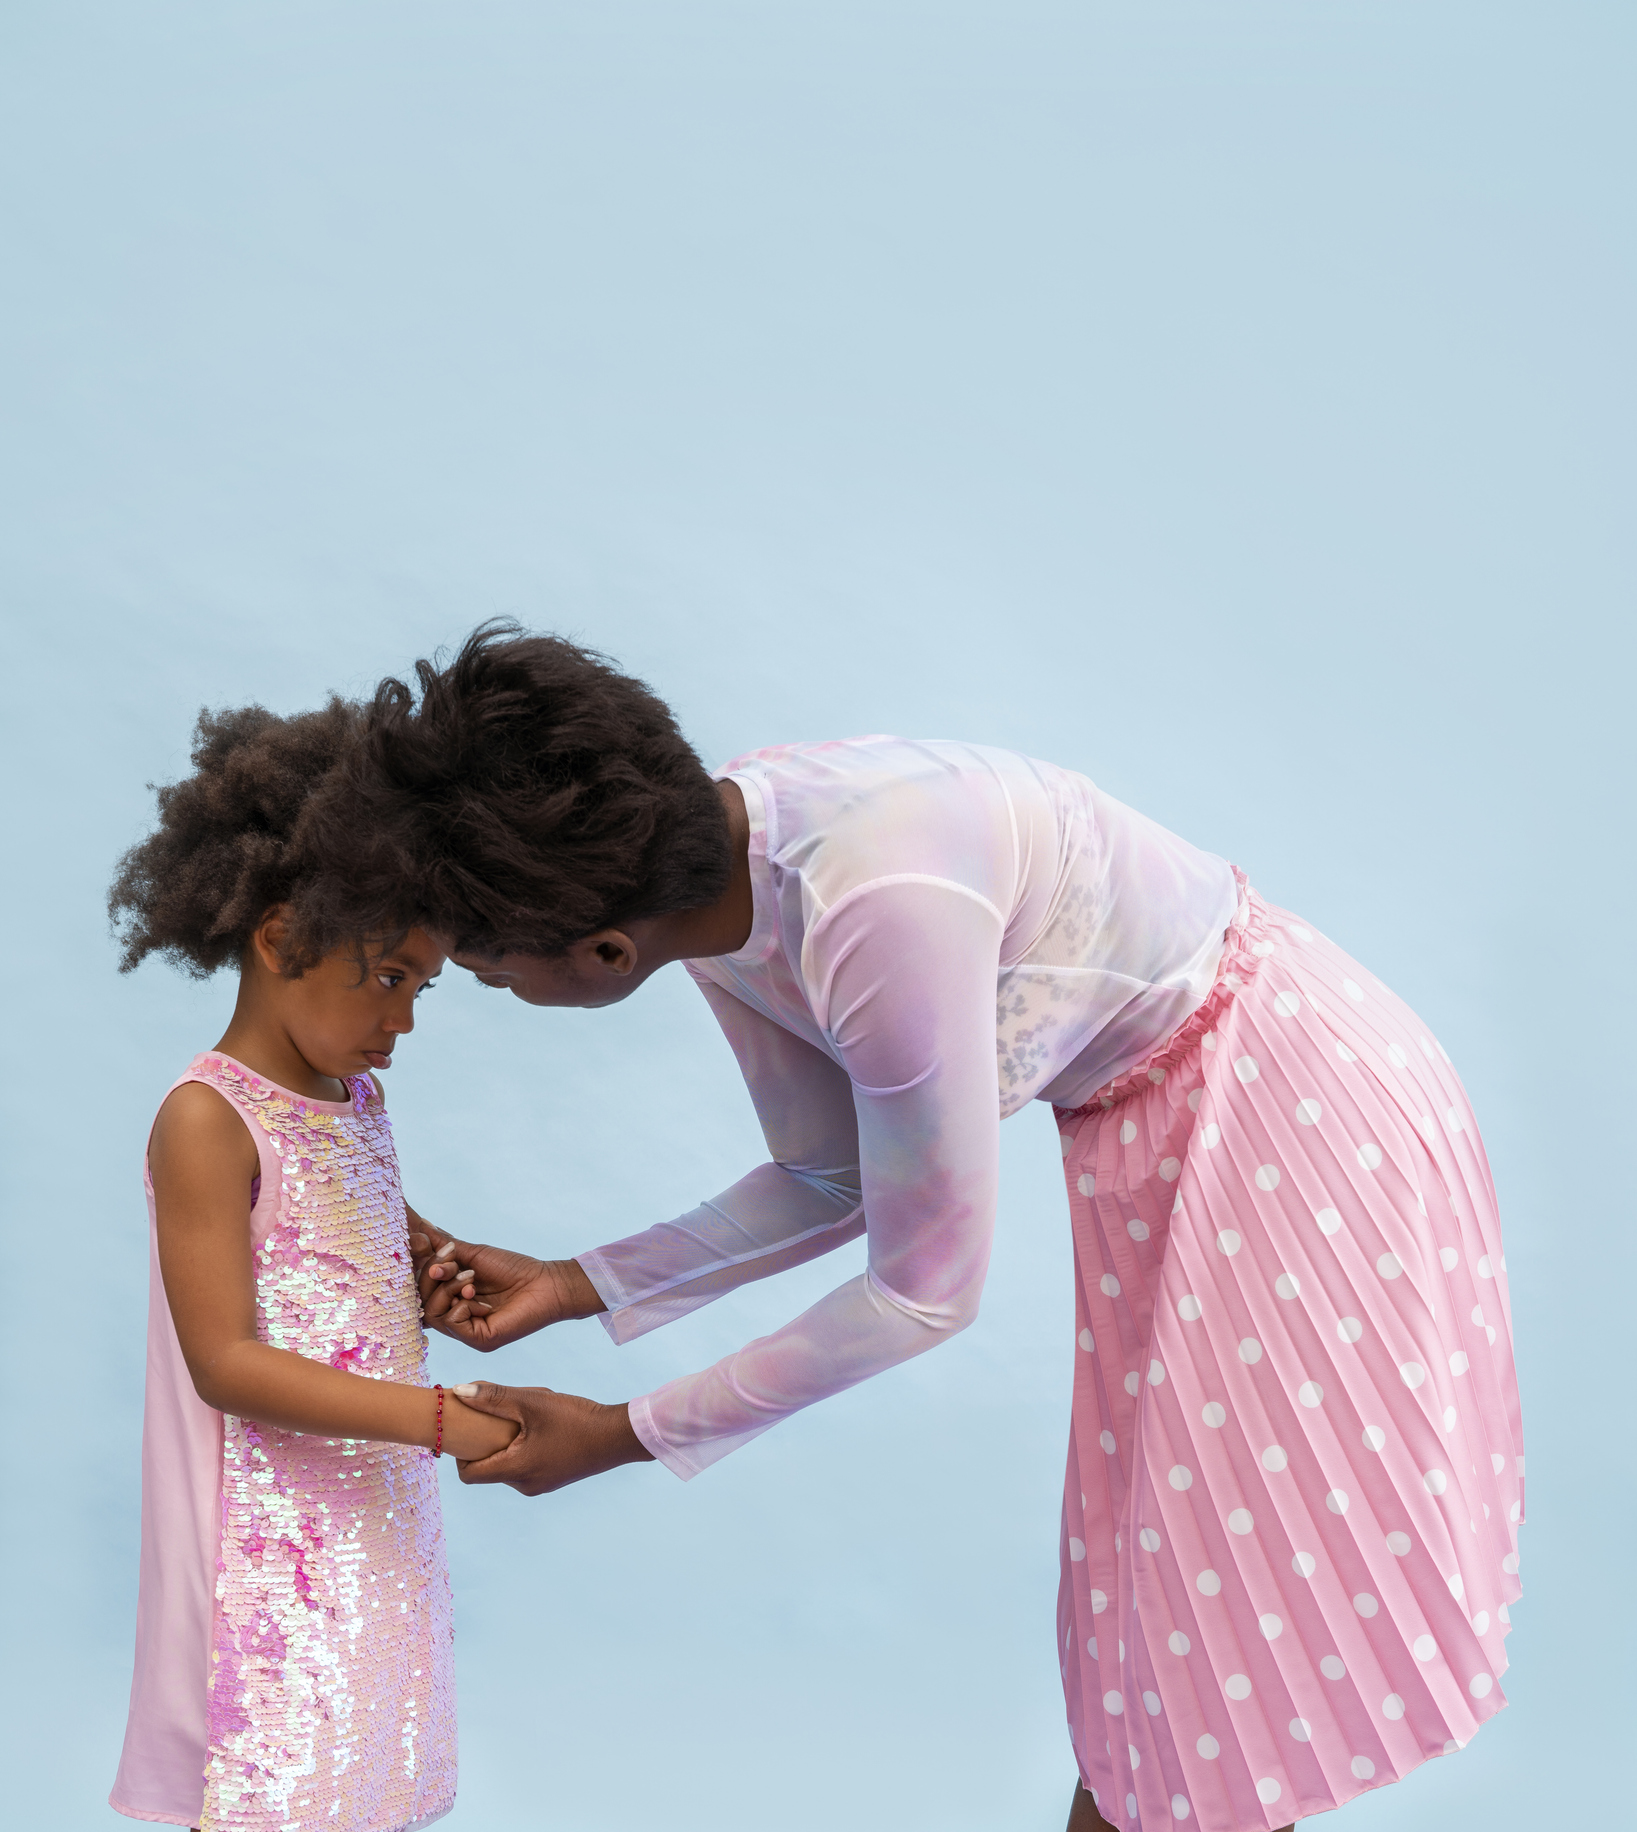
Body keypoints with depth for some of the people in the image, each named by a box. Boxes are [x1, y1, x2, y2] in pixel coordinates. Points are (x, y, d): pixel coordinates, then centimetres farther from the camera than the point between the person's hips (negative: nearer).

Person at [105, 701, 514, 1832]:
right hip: (274, 1539, -8)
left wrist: (444, 1270, 5)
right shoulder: (206, 1120, -15)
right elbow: (226, 1365, -19)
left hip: (379, 1515, 8)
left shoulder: (359, 1097, 9)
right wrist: (438, 1419, -23)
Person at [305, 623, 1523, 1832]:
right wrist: (575, 1288, 2)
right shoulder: (710, 879, -9)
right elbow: (836, 1183, 5)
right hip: (1138, 1132, 7)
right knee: (1166, 1588, 16)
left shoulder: (883, 912, -37)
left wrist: (627, 1437, -14)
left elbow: (926, 1291, -24)